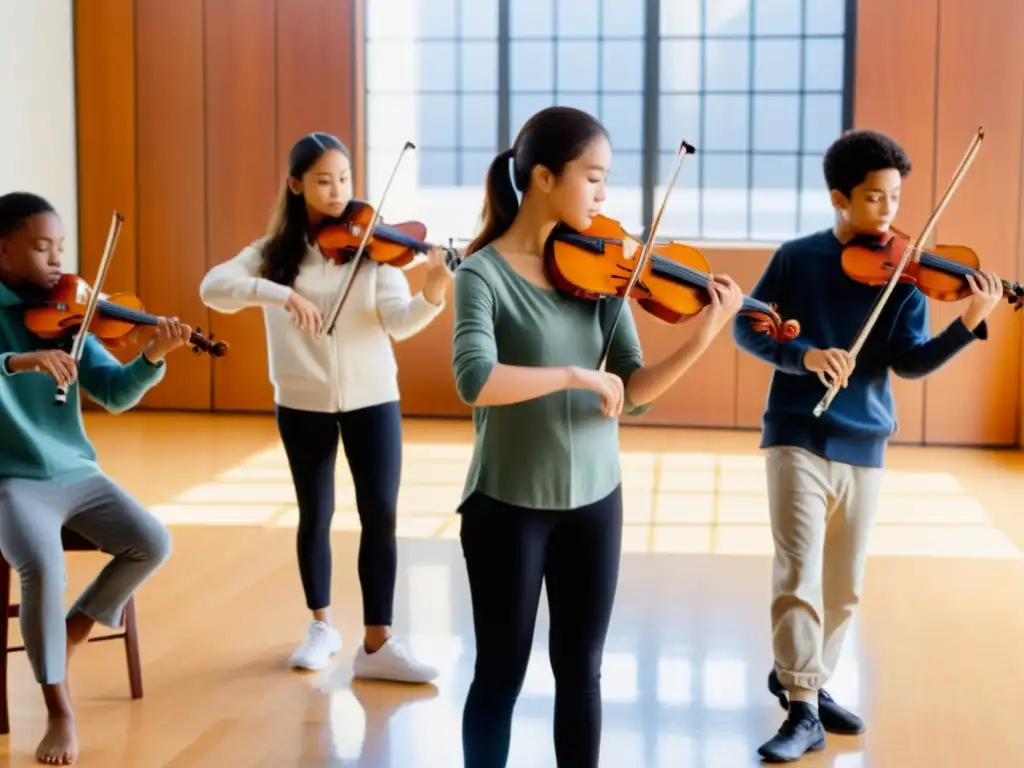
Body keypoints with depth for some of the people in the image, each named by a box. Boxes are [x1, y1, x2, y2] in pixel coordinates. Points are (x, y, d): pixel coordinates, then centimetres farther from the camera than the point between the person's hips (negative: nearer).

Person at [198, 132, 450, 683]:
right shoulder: (274, 251, -2)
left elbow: (398, 321, -15)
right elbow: (213, 287, -17)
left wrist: (433, 296, -36)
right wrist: (279, 293, -32)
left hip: (371, 397, 0)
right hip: (302, 402, 1)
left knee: (380, 514, -6)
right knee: (315, 515, 11)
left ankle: (378, 644, 1)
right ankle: (321, 626, 30)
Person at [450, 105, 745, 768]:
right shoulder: (484, 272, -13)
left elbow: (633, 393, -4)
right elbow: (475, 381, -30)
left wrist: (703, 338, -16)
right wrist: (576, 375, -28)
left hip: (594, 498, 4)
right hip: (508, 503, -4)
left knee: (582, 671, 13)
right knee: (501, 674, 8)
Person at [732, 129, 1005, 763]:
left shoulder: (904, 274, 2)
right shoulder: (797, 258, -2)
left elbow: (911, 361, -6)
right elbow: (746, 328, -3)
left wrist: (969, 326, -23)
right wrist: (804, 355, -21)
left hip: (864, 446, 3)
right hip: (798, 437, -3)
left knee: (844, 586, 11)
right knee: (799, 573, -11)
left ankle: (802, 680, 30)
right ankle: (804, 711, -5)